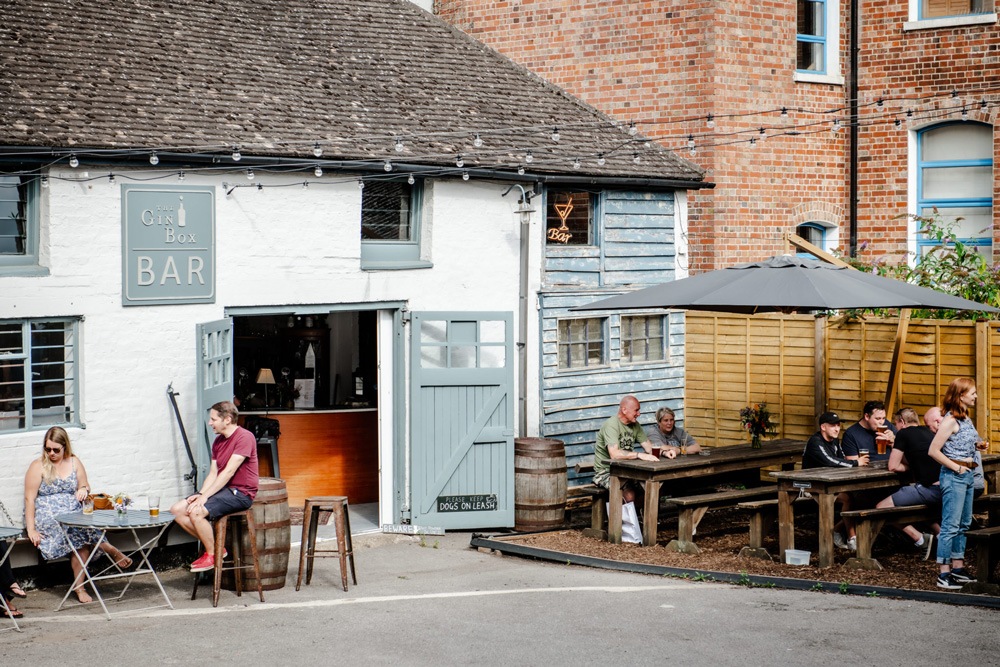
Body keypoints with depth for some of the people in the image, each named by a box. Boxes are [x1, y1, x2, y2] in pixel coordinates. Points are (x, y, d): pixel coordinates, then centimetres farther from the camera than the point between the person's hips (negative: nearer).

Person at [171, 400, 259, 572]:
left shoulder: (244, 437, -14)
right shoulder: (218, 441, 14)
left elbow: (229, 472, -20)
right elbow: (213, 473, 10)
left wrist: (205, 496, -23)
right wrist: (201, 494, -9)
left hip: (240, 493, -9)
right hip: (221, 489, 9)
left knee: (196, 512, -28)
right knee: (177, 510, -4)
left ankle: (212, 554, -7)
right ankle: (212, 545, 4)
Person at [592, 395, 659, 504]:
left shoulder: (635, 425, 9)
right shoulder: (611, 425, -17)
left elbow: (649, 448, 6)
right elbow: (614, 454, -31)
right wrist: (639, 455, -36)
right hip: (606, 472, -8)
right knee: (629, 494, -32)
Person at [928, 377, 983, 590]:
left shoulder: (966, 419, 11)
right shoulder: (950, 421, -15)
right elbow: (933, 451, -19)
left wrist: (977, 444, 4)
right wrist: (956, 468, -16)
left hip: (967, 476, 9)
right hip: (954, 477, -9)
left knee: (963, 524, 15)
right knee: (950, 525, -8)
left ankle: (958, 567, 24)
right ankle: (944, 574, -5)